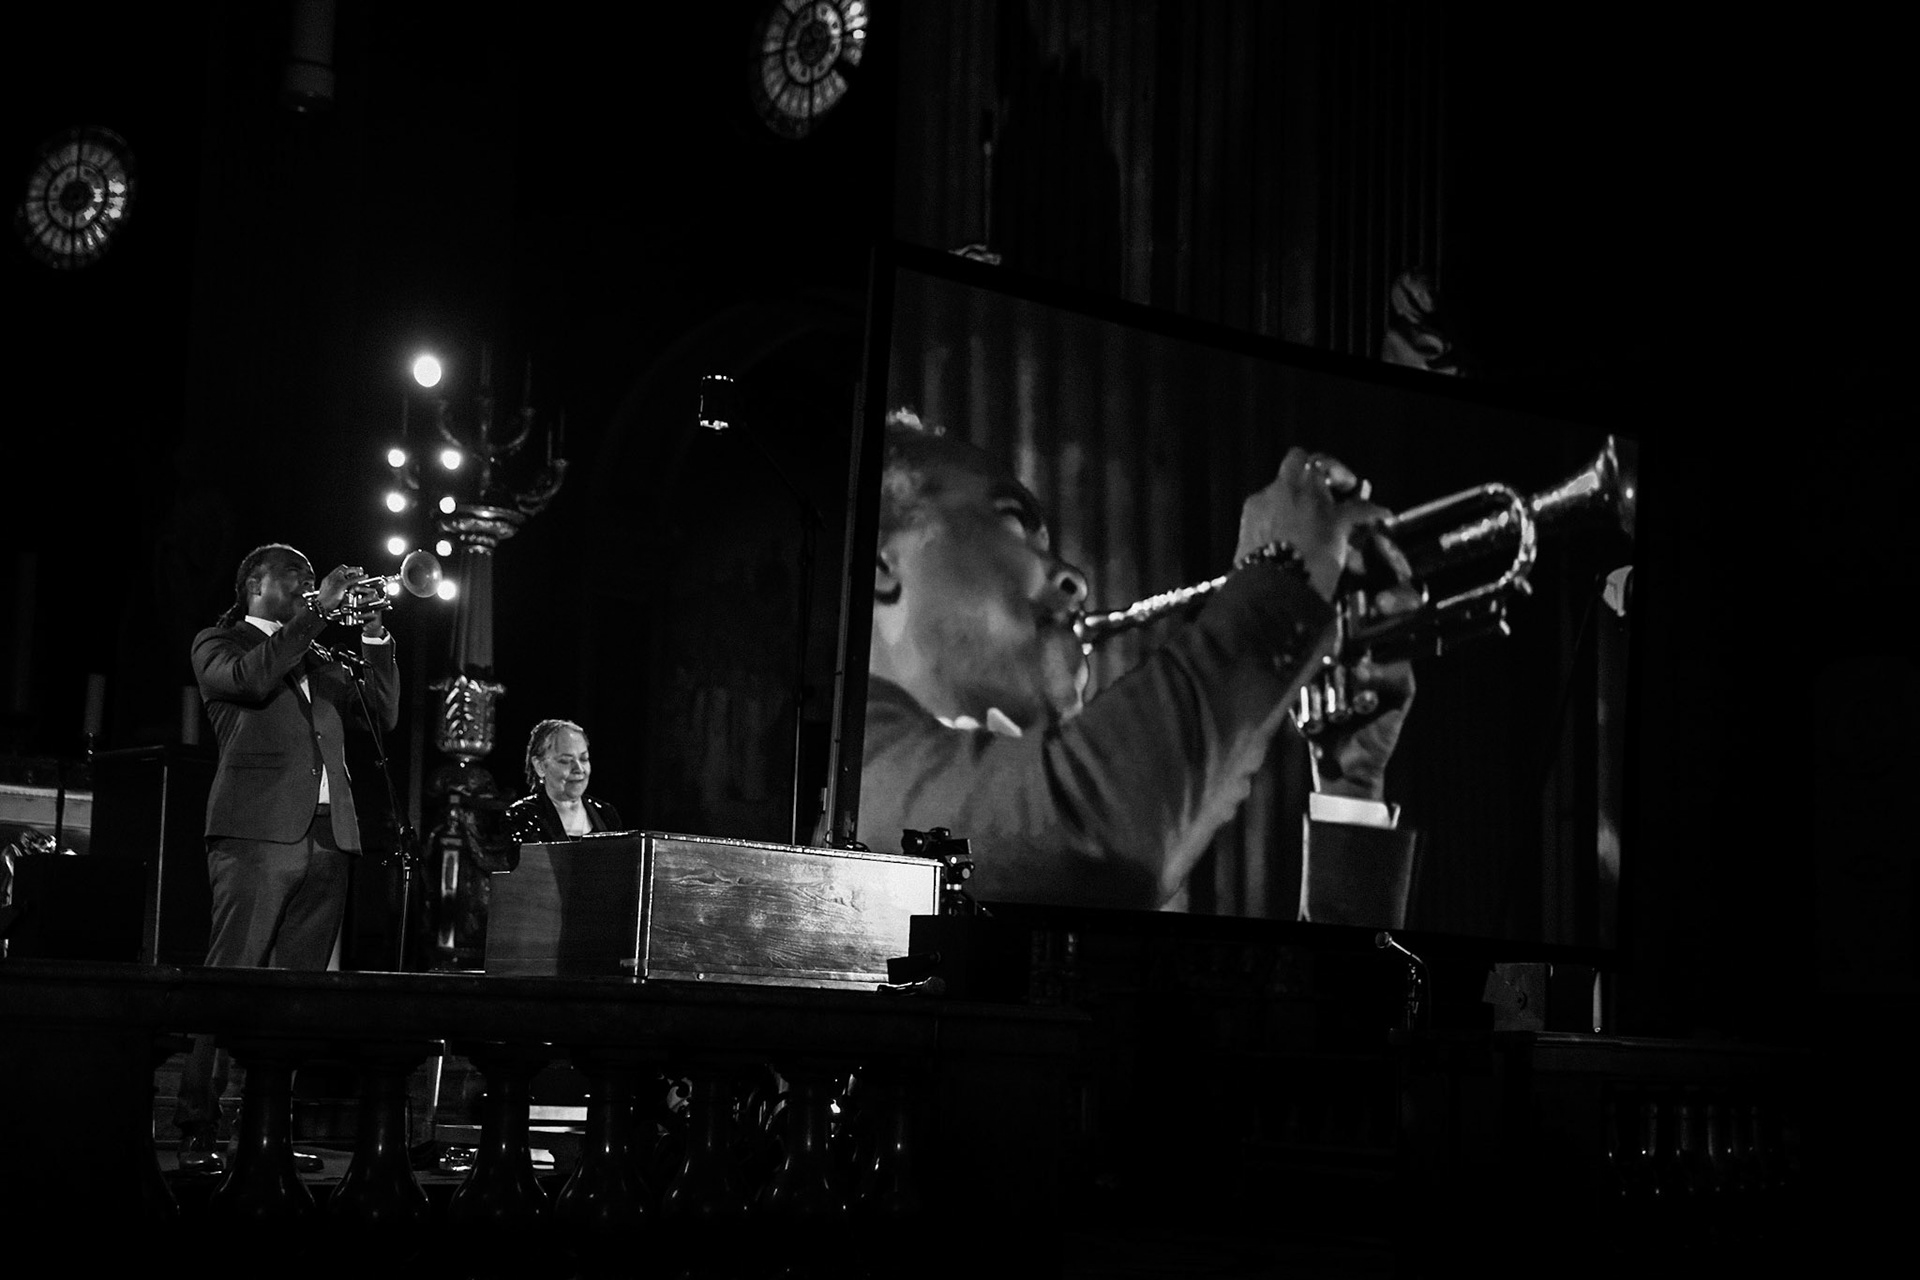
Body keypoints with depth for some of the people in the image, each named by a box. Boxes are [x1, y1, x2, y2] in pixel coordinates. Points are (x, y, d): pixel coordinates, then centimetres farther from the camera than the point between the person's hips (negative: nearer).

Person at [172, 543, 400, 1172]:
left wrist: (374, 635, 7)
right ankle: (197, 1131, -10)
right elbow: (249, 678, -13)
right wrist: (318, 611, -10)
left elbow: (381, 715, 16)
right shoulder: (219, 644, 9)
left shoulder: (320, 663, 25)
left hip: (327, 836, 6)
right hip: (258, 832, -6)